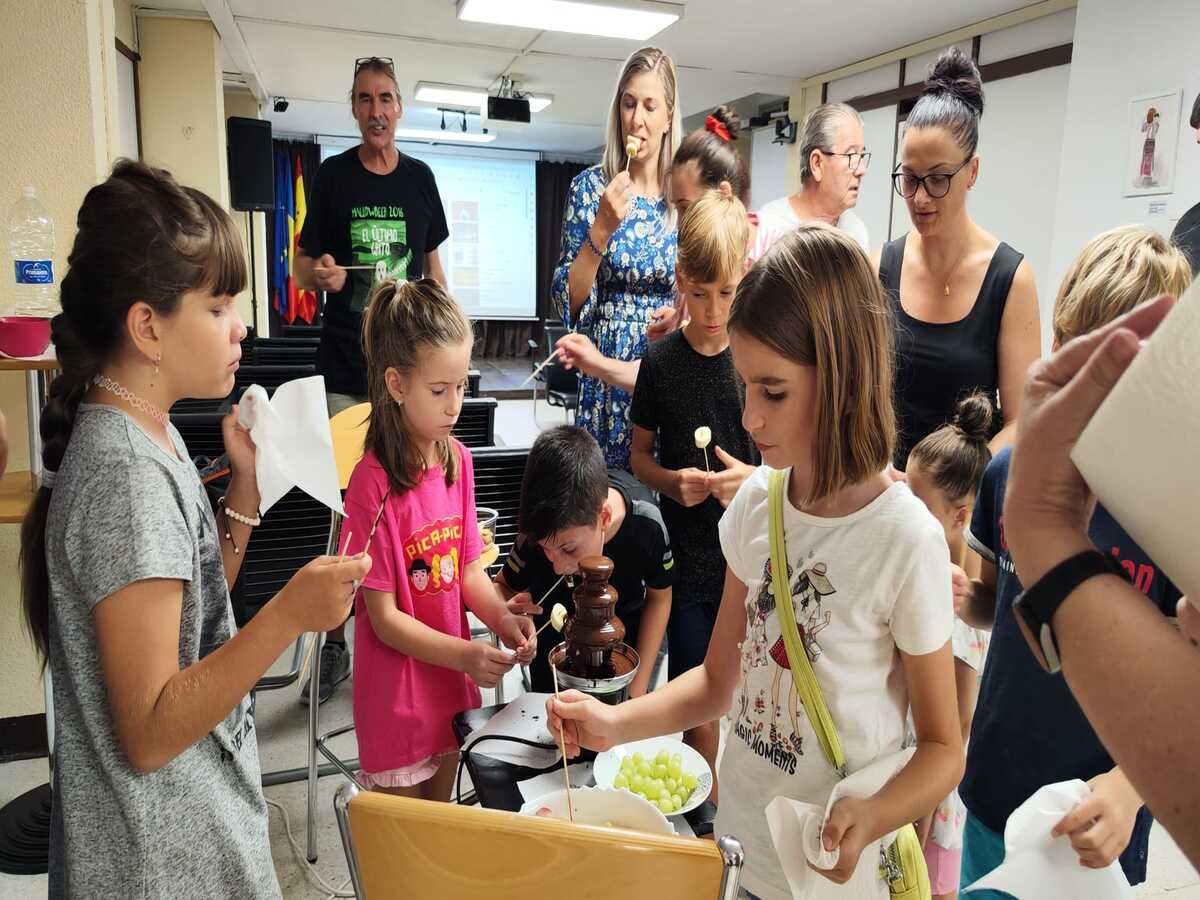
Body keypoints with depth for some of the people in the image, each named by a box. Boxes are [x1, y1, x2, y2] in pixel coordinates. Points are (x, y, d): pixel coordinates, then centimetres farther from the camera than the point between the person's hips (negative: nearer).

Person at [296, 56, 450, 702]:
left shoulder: (420, 178, 9)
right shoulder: (333, 176, 4)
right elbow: (303, 265, 6)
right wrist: (320, 273, -18)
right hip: (345, 371, -1)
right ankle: (334, 643, 14)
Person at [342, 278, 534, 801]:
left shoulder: (457, 460, -3)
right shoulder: (374, 483, -22)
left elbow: (468, 566, 4)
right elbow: (384, 618, -18)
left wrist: (502, 618, -13)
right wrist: (466, 654, -26)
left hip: (451, 682, 6)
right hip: (397, 693, -5)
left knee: (440, 815, 25)